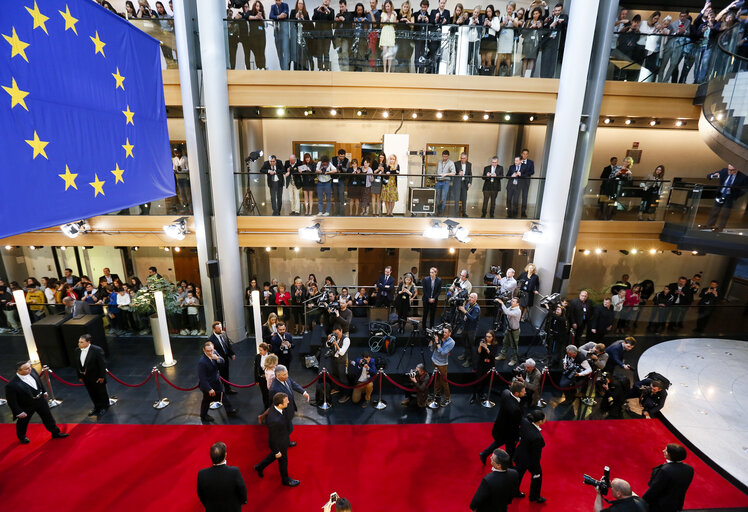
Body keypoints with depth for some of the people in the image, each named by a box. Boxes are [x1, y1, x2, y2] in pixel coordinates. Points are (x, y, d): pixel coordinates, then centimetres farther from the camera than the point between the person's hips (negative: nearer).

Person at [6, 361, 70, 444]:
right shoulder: (12, 385, -33)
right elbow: (11, 401, -20)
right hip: (26, 406, -4)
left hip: (40, 399, 4)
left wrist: (44, 392, 14)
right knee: (23, 422, 22)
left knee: (48, 416, 18)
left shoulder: (32, 371, -17)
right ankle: (22, 437, 53)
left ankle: (55, 432, 36)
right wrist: (19, 412, -14)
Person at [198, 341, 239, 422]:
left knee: (223, 395, 23)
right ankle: (203, 415, 47)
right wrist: (209, 389, -23)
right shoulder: (202, 362, -35)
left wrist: (218, 358, -31)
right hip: (207, 384, -6)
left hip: (216, 381, 6)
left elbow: (222, 361, -7)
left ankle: (230, 410, 43)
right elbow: (202, 378, -29)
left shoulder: (214, 352, -17)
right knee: (207, 400, 19)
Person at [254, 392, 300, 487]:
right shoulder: (274, 420, -44)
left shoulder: (276, 406, -21)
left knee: (274, 455, 34)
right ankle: (285, 479, 51)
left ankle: (260, 467, 57)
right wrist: (277, 451, -11)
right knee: (283, 461, 22)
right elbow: (272, 437, -27)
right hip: (279, 444, -7)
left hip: (283, 438, 7)